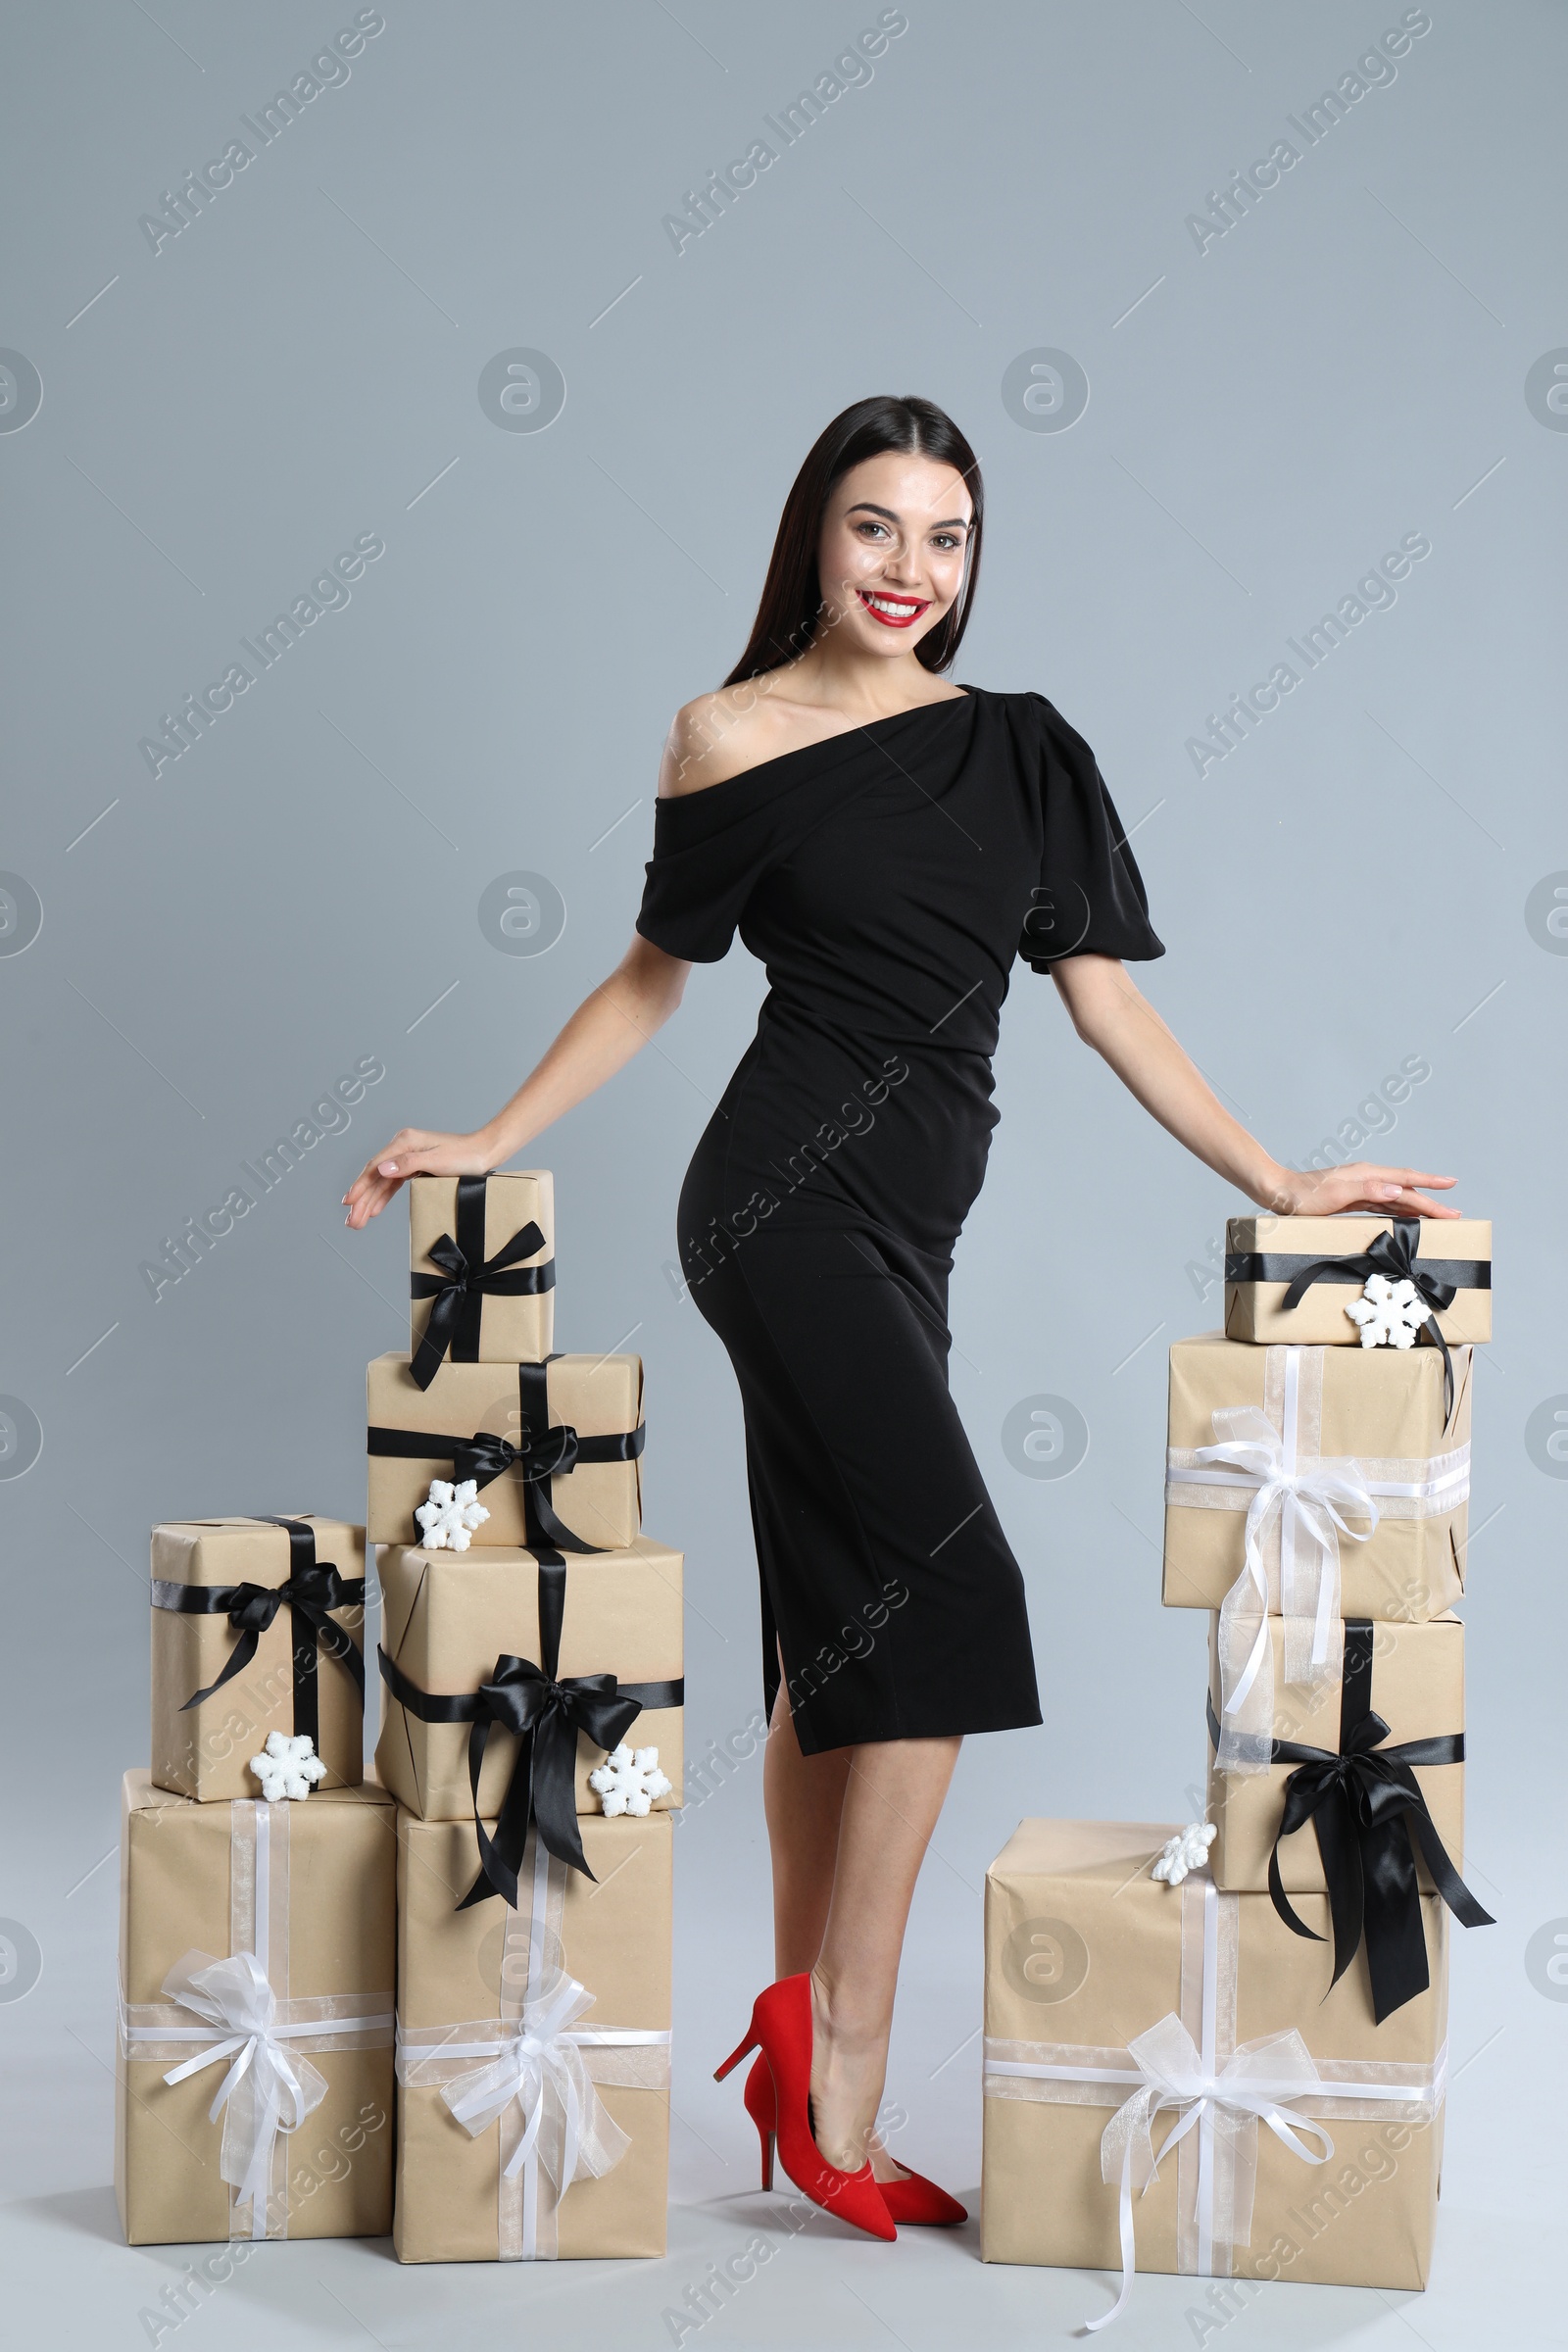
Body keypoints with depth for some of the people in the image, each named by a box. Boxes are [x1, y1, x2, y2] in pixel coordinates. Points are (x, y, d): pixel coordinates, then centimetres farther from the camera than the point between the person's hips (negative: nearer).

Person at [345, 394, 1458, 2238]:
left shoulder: (1019, 746, 13)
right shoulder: (733, 741, 2)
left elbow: (1101, 993, 12)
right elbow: (655, 974, 12)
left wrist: (1277, 1181, 8)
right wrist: (489, 1141, 9)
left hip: (896, 1227, 6)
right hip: (793, 1196, -6)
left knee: (836, 1643, 8)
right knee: (943, 1594, -17)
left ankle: (799, 2062, 17)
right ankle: (846, 2061, -9)